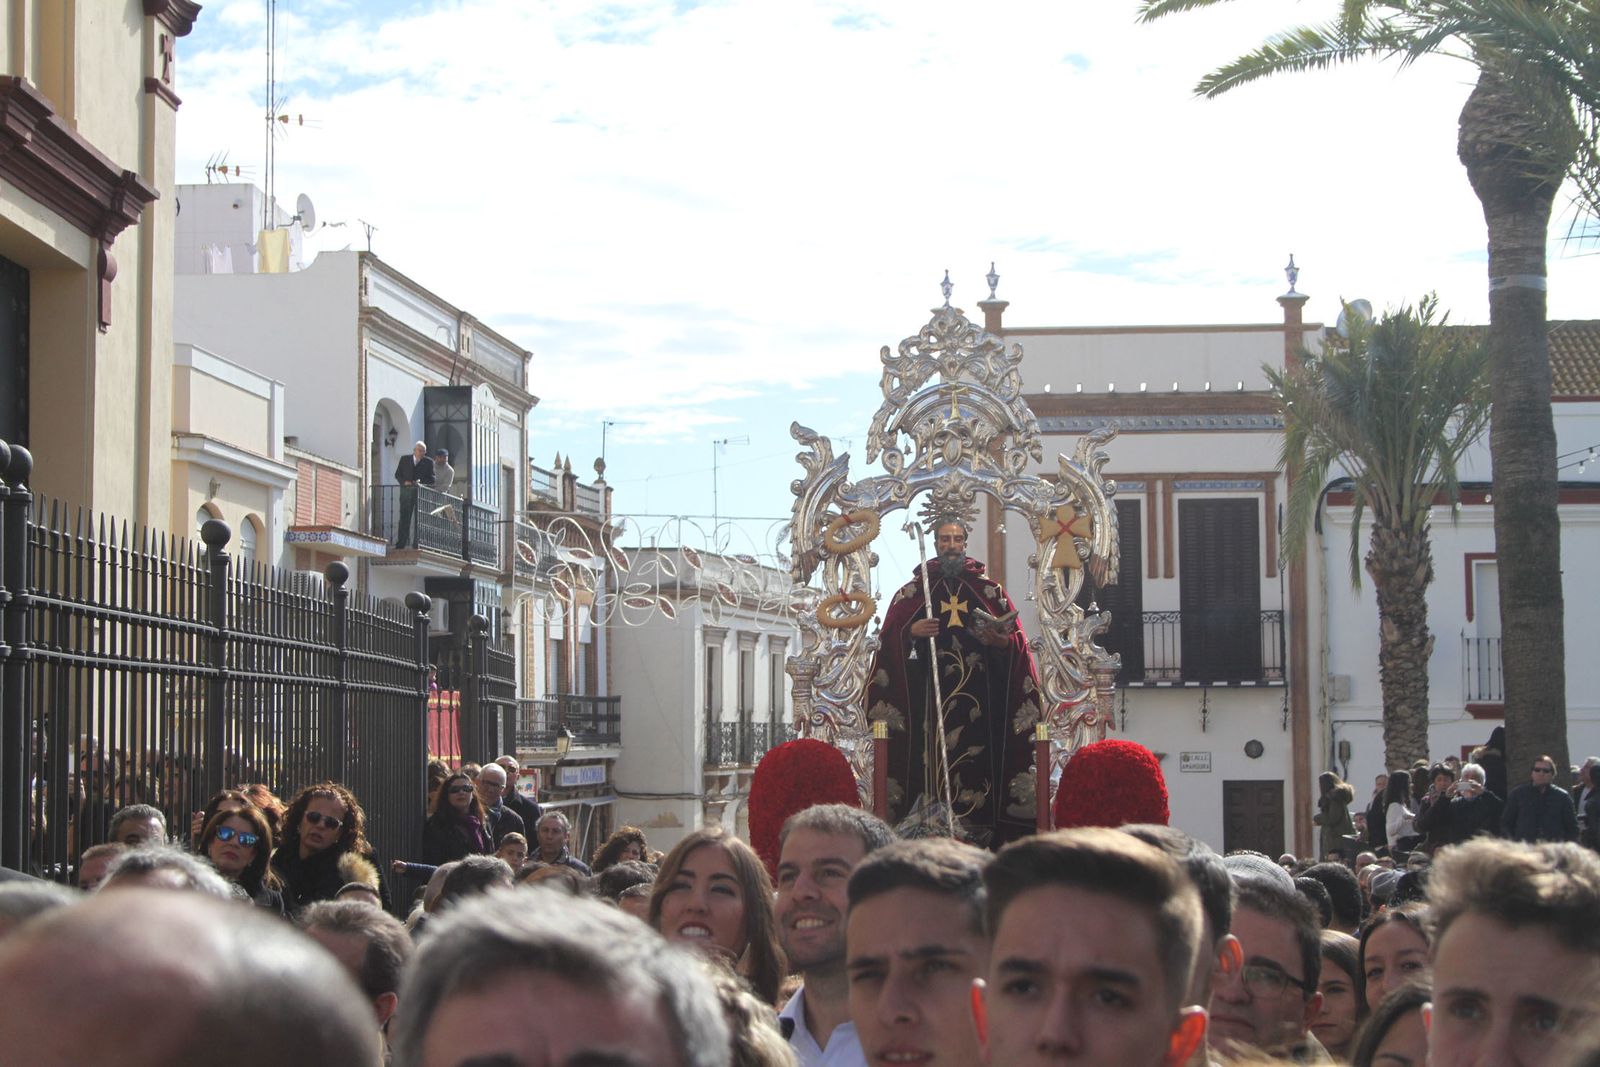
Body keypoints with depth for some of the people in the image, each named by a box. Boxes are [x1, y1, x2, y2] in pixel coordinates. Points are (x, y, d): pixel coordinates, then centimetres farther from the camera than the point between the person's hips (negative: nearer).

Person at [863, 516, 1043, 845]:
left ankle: (980, 835, -7)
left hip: (978, 692, 0)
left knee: (977, 754, -8)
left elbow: (1017, 641, 8)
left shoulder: (990, 590, 13)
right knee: (932, 756, -10)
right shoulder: (913, 590, 12)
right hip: (929, 692, 0)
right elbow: (889, 637, 7)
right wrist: (911, 631, -12)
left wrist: (1001, 641, -13)